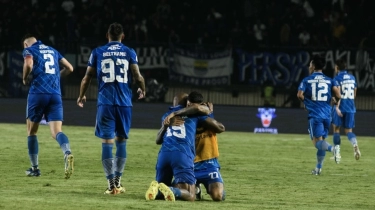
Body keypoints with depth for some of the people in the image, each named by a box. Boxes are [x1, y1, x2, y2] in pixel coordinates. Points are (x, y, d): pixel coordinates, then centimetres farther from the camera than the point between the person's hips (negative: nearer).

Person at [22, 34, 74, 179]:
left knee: (32, 132, 15)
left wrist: (25, 79, 2)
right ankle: (67, 153, -39)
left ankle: (35, 168, 17)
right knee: (56, 132, -8)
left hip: (38, 93, -3)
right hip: (56, 95, 3)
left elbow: (28, 65, -15)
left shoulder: (29, 50, 6)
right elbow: (69, 68, 22)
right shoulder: (53, 51, 22)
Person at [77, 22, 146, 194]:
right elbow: (138, 77, -3)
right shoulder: (129, 53, 5)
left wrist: (82, 96, 26)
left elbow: (87, 78, 8)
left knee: (107, 141, 0)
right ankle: (117, 182, 15)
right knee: (121, 141, 13)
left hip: (105, 102, -1)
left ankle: (111, 184, -6)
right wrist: (142, 90, 20)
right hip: (124, 103, 1)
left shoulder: (97, 53, 6)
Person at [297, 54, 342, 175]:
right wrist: (337, 102, 15)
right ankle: (318, 168, 15)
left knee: (317, 141, -8)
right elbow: (337, 93, -6)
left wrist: (305, 102, 9)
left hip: (314, 114, -4)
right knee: (322, 140, 14)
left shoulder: (307, 80, 2)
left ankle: (333, 148, -39)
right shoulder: (329, 80, 9)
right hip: (327, 114, 4)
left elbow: (300, 94, -12)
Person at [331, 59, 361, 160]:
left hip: (341, 107, -5)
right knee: (348, 131, 7)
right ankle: (355, 144, -24)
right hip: (351, 108, 5)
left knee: (336, 129, 10)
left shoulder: (337, 78, -7)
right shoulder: (352, 78, 11)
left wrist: (337, 107, -25)